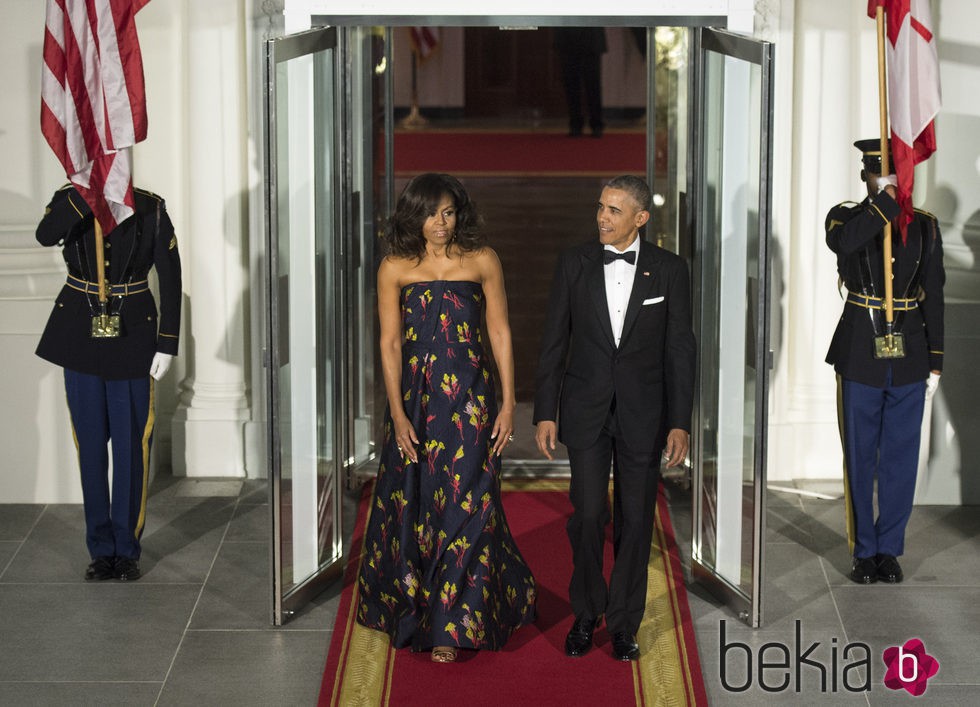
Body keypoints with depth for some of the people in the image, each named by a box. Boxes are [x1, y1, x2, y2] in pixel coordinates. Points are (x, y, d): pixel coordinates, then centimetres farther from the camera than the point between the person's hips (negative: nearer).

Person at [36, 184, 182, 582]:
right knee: (91, 445, 7)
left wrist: (166, 344, -6)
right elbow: (46, 235, -25)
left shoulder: (149, 209, -4)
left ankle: (127, 549, 13)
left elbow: (170, 277, -2)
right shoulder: (70, 201, -3)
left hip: (132, 339, -1)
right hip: (80, 336, 1)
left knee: (131, 445, 1)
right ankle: (101, 549, 17)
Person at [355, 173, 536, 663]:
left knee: (463, 507, -3)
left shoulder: (482, 261, 0)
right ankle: (409, 604, 29)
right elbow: (390, 343, -2)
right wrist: (398, 415, -8)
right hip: (415, 396, 1)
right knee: (412, 504, 9)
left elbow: (500, 333, 2)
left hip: (470, 400, -1)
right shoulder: (395, 269, 0)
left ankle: (450, 628, 4)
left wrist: (508, 403, -3)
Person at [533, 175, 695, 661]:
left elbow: (679, 350, 0)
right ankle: (585, 615, 14)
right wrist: (545, 414, -1)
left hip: (642, 412, 0)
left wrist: (680, 422, -4)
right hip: (586, 410, 0)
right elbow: (553, 342, 3)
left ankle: (624, 625, 17)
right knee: (588, 514, -5)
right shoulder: (575, 263, 0)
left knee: (635, 520, 5)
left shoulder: (669, 270, -2)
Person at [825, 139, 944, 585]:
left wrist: (935, 360, 4)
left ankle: (889, 549, 16)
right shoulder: (847, 217, 0)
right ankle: (864, 552, 14)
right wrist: (886, 201, -24)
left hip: (909, 357, 2)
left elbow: (934, 296, 7)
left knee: (901, 457, 6)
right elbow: (842, 241, -27)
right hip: (860, 356, -2)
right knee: (860, 459, 5)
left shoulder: (924, 226, 6)